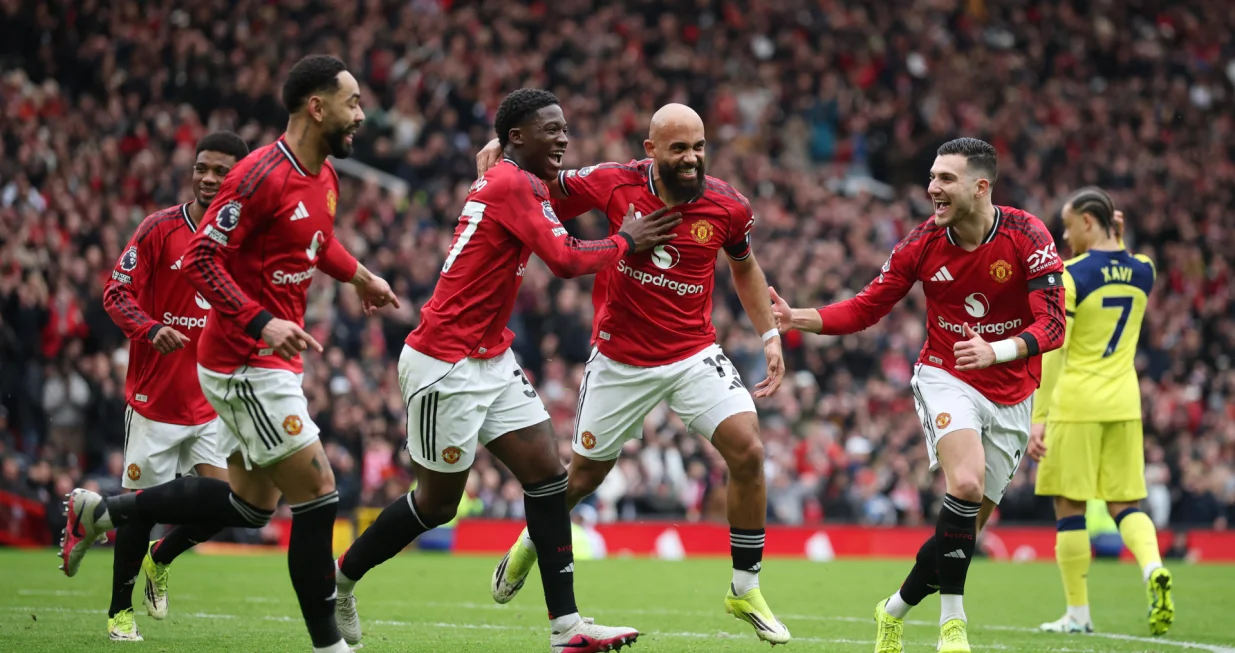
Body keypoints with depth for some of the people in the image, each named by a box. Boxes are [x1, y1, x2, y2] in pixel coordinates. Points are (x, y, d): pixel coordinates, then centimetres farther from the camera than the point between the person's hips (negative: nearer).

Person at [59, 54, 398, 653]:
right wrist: (263, 323, -28)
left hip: (269, 362, 10)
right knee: (317, 492, -8)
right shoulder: (261, 175, -20)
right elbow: (199, 258, -21)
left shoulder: (324, 177, 9)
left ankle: (100, 512, 26)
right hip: (246, 364, -10)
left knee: (250, 503, 15)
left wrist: (358, 275, 18)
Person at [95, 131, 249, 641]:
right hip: (155, 396, -3)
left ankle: (159, 560, 24)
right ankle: (120, 611, 20)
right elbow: (116, 292, -7)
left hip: (213, 402, 3)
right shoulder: (160, 229, -7)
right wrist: (151, 331, -24)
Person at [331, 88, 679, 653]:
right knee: (438, 502, 2)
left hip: (488, 360, 10)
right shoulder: (513, 184, -18)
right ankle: (338, 580, 24)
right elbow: (566, 261, -23)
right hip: (444, 366, -10)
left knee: (547, 472, -1)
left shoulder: (516, 182, 11)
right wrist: (626, 241, -8)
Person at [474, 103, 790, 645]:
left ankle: (746, 589, -2)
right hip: (620, 361, -1)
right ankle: (532, 542, 46)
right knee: (585, 472, 12)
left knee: (747, 450, -18)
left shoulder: (727, 206, -9)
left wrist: (770, 335, 7)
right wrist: (505, 148, -15)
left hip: (694, 355, 1)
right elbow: (545, 188, 4)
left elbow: (744, 265, 12)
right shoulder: (614, 183, -13)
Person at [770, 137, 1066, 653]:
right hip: (945, 378, -1)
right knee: (966, 483, -28)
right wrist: (799, 319, -14)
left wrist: (997, 351, -38)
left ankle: (896, 609, 26)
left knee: (968, 525, 4)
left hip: (1011, 397, 1)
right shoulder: (923, 243, -8)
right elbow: (866, 309, 0)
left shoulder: (1027, 236, -14)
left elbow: (1051, 325, -20)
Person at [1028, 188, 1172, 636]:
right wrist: (1117, 243, 14)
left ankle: (1078, 613, 6)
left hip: (1076, 404, -5)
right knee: (1125, 504, 10)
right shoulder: (1143, 271, 5)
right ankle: (1154, 571, -19)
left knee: (1069, 506, 3)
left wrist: (1038, 419, -14)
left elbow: (1052, 355, -15)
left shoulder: (1069, 277, -11)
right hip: (1124, 405, 5)